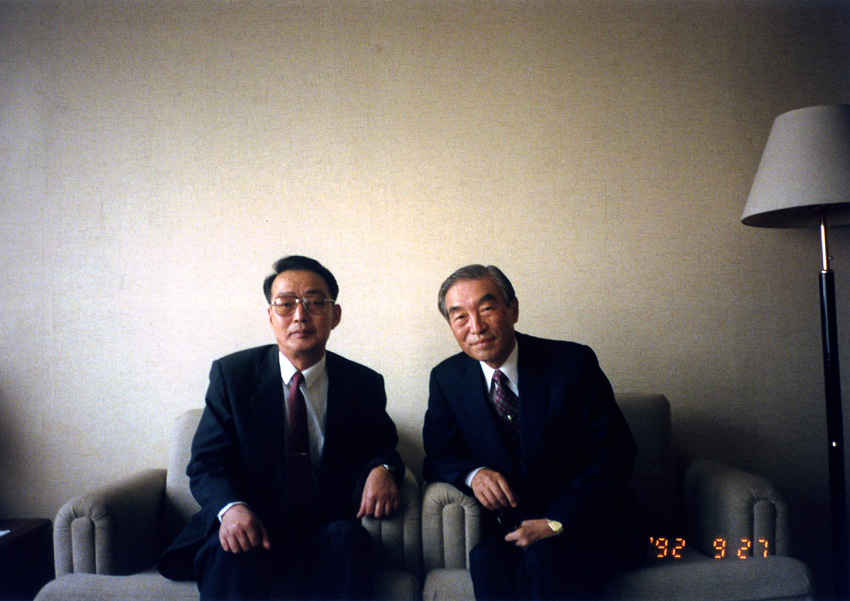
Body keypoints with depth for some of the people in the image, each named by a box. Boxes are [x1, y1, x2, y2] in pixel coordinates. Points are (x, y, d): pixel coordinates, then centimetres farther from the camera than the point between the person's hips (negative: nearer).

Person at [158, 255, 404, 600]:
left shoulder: (364, 385, 4)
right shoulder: (231, 374, 1)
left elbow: (381, 447, 13)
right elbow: (206, 463, -2)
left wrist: (382, 469, -13)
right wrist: (231, 507, -25)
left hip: (328, 530, 3)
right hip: (251, 528, -2)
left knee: (348, 537, -31)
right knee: (232, 553, -35)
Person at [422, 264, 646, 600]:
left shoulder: (572, 363, -9)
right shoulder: (446, 379, 2)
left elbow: (614, 456, -8)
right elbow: (437, 455, 7)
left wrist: (557, 522, -18)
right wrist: (473, 473, -17)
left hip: (592, 523, -2)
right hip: (510, 529, 3)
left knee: (545, 559, -32)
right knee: (487, 560, -29)